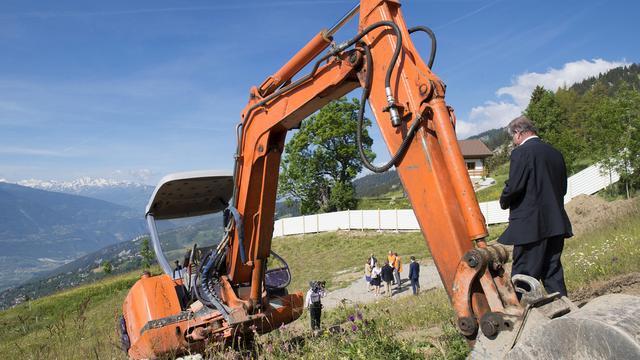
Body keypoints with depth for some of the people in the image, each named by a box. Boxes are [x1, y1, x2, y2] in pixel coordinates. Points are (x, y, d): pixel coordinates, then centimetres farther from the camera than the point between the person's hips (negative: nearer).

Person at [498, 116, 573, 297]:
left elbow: (513, 187, -17)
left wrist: (504, 203, 2)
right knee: (553, 274, 15)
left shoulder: (521, 153, -11)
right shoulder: (555, 153, 13)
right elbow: (563, 188, 17)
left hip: (530, 225, -8)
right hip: (556, 224, 8)